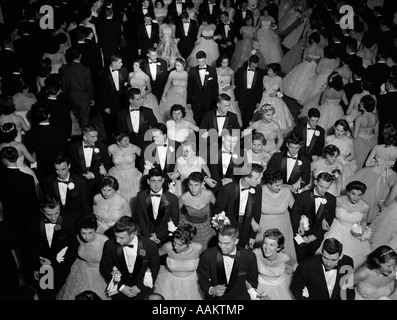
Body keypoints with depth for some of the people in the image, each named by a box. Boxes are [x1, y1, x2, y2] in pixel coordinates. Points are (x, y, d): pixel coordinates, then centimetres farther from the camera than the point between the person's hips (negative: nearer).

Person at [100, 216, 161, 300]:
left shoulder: (150, 246, -19)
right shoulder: (110, 245, -15)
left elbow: (154, 268, -4)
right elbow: (105, 268, -2)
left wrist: (139, 287, -8)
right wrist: (120, 286, -8)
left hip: (142, 289, -1)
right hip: (119, 290, 1)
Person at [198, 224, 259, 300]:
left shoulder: (249, 257, -8)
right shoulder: (207, 255, -10)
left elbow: (252, 281, 9)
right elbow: (203, 279, 0)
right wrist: (211, 290, -16)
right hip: (215, 297, 1)